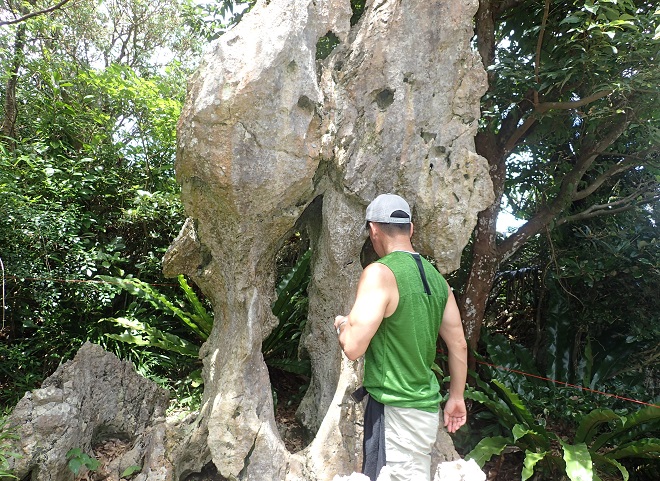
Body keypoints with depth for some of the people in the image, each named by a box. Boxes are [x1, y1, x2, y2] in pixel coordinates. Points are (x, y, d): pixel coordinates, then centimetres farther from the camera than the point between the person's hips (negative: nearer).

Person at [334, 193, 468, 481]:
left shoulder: (380, 273, -16)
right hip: (426, 406, 8)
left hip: (396, 411, -8)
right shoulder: (436, 277, 8)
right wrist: (456, 398, 21)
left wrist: (341, 324, 1)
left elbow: (353, 347, -21)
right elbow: (458, 345, 12)